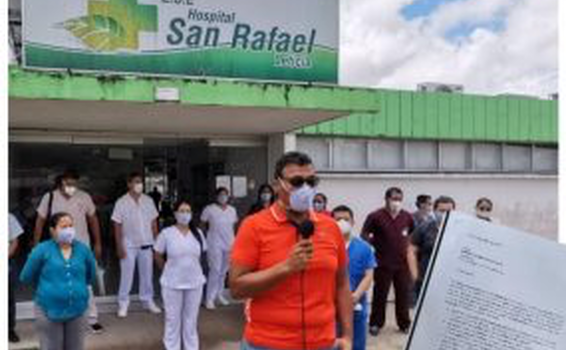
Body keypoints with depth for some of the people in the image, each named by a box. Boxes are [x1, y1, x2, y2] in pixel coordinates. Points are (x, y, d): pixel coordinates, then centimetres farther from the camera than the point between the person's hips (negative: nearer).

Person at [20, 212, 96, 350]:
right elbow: (26, 277, 2)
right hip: (49, 309, -3)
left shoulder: (83, 249, 0)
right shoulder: (42, 250, -9)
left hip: (77, 310, 3)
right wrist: (45, 287, 12)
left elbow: (91, 277, 15)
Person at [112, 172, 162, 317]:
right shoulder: (121, 202, -8)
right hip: (129, 245, -3)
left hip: (147, 244, 3)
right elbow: (117, 226, -7)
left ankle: (148, 301, 24)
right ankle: (123, 304, 15)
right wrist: (119, 247, -10)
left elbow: (153, 222, 6)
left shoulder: (148, 200, 1)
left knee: (147, 274, 11)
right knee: (126, 276, 4)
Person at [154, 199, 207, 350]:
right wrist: (169, 270, 5)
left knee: (191, 319, 15)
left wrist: (191, 268, 9)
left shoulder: (198, 233, 0)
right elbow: (158, 256, 1)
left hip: (194, 282, 3)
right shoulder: (166, 233, -10)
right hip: (172, 284, -3)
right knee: (173, 319, 9)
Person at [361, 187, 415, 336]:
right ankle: (375, 323, 18)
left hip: (402, 263, 4)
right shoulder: (376, 216, -9)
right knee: (380, 294, 4)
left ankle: (404, 323, 24)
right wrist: (373, 247, -11)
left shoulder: (407, 217, 3)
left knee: (403, 294, 10)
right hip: (383, 263, -3)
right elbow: (364, 235, -6)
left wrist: (408, 247, 11)